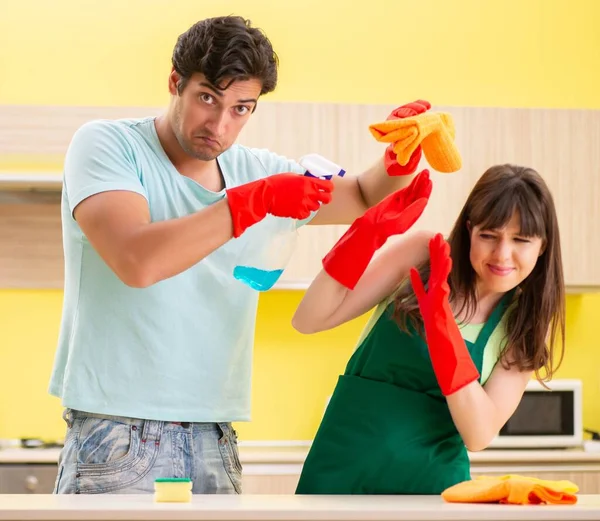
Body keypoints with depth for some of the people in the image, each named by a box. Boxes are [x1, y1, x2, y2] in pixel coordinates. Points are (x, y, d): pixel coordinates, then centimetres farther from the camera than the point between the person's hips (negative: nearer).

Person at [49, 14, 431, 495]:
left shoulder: (260, 171, 9)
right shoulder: (107, 144, -6)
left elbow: (366, 197, 20)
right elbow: (135, 261, -23)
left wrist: (402, 155, -3)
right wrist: (255, 201, -22)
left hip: (214, 435, 5)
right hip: (117, 431, -5)